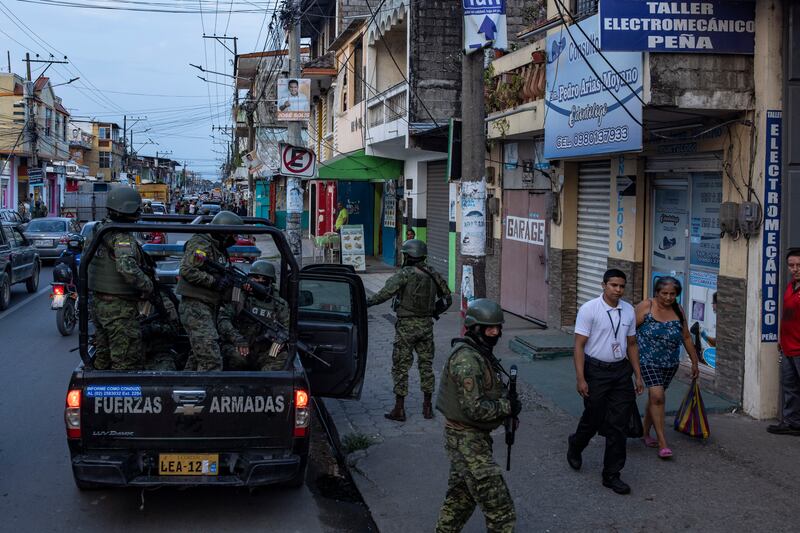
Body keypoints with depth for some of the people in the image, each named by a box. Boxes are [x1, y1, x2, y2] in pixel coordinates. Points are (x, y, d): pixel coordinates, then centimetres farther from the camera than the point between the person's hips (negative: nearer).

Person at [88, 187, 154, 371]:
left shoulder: (99, 230, 13)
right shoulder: (122, 236, -17)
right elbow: (127, 267, -31)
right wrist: (147, 285, -18)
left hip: (98, 302, 10)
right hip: (119, 306, -10)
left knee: (102, 356, 19)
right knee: (127, 362, -5)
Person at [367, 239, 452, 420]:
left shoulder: (405, 274, -14)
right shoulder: (433, 275, 5)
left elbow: (386, 292, -25)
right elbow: (447, 298, 12)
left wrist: (365, 302, -18)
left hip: (406, 325, -5)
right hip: (426, 325, 5)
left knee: (400, 367, 2)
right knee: (426, 365, 14)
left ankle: (399, 409, 4)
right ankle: (427, 407, 18)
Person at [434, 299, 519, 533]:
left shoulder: (480, 353, 9)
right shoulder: (467, 359, -23)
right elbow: (474, 408, -26)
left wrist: (507, 404, 5)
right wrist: (508, 407, -14)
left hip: (467, 436, 10)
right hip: (467, 439, -10)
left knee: (460, 496, 23)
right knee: (498, 505, -7)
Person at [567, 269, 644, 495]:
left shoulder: (628, 310, 6)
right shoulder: (589, 309, -11)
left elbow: (632, 345, 14)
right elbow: (579, 345, -12)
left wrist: (638, 375, 12)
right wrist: (580, 378, -17)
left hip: (621, 370, 4)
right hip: (596, 370, -4)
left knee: (618, 425, 2)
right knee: (593, 419, 8)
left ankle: (611, 475, 11)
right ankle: (574, 448, 40)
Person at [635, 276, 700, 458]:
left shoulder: (678, 311, 4)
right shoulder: (646, 307, -10)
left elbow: (686, 338, 13)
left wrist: (695, 362, 16)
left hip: (670, 363, 5)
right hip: (648, 360, -5)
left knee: (654, 397, 14)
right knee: (657, 396, -15)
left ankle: (646, 434, 31)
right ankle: (662, 443, -12)